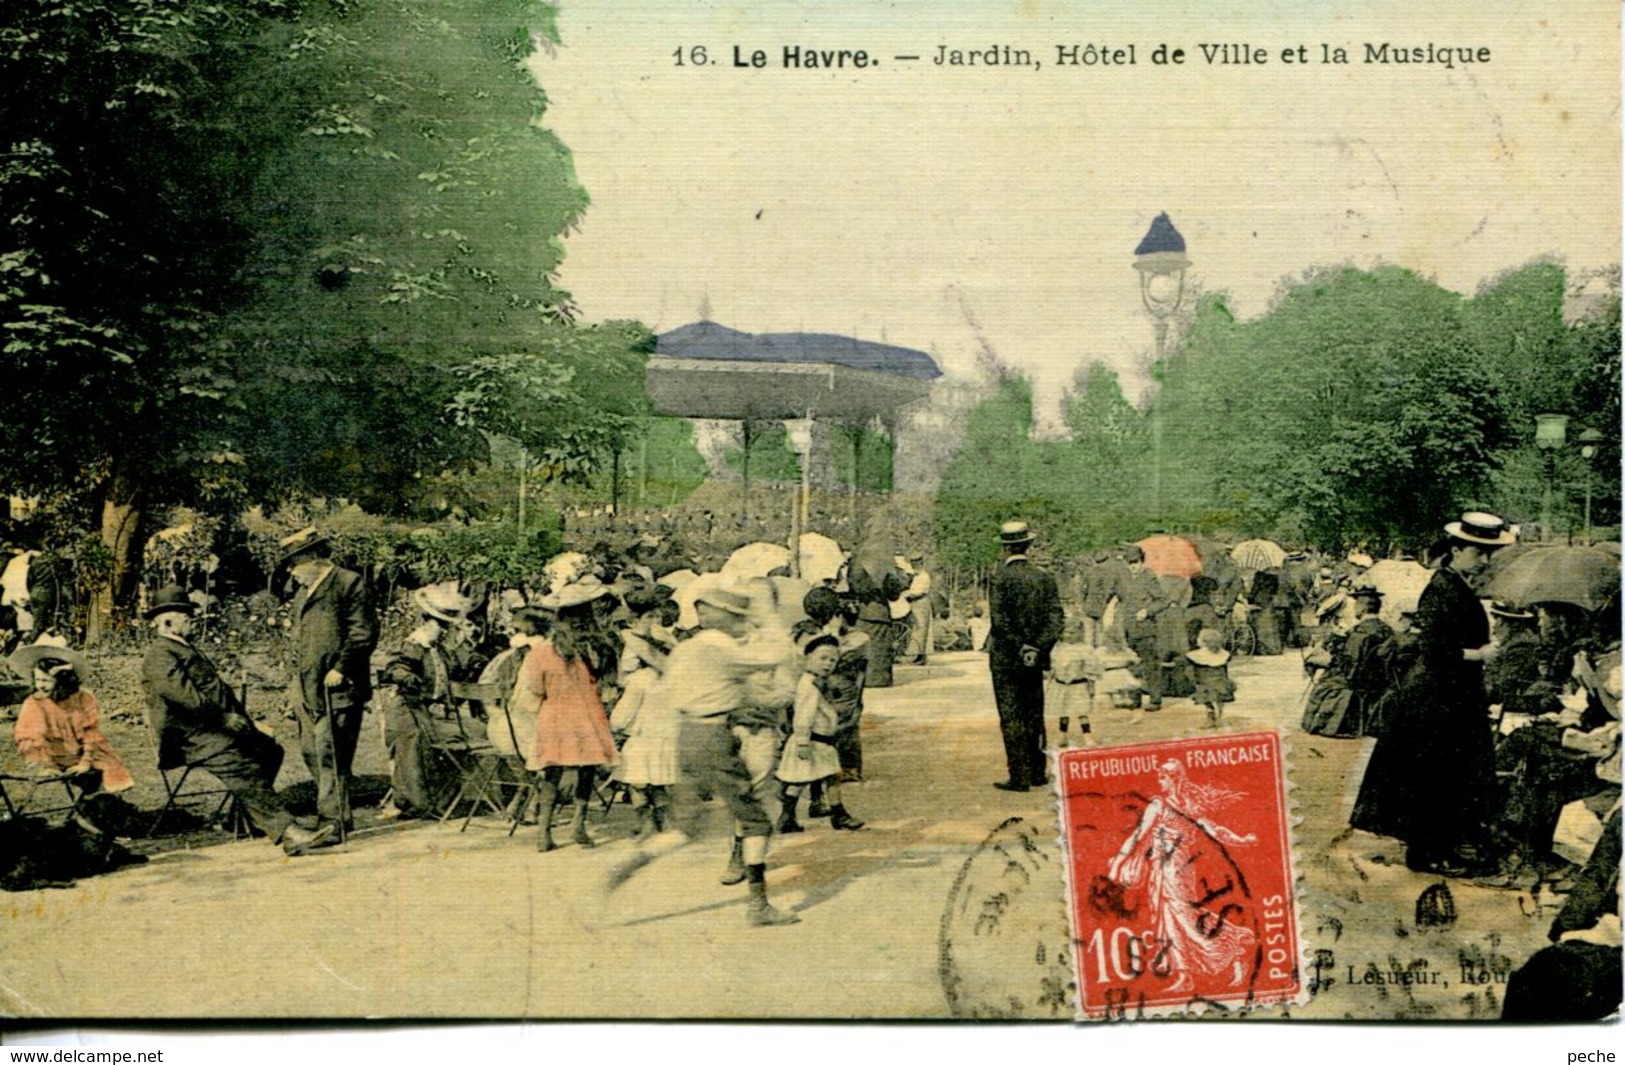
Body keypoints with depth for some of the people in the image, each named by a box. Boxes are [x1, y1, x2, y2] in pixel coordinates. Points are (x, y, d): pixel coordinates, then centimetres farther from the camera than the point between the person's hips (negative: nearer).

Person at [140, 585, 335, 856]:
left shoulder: (187, 650, 28)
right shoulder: (158, 655, -4)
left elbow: (218, 690, 26)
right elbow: (183, 695, -20)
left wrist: (240, 718, 10)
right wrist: (224, 717, -19)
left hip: (212, 728, 10)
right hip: (187, 736, -10)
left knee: (269, 748, -8)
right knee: (239, 763, -30)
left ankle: (256, 815, -11)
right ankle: (285, 830, -39)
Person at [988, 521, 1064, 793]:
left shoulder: (1001, 577, -12)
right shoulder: (1044, 577, 3)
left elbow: (1000, 619, -19)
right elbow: (1057, 617, -2)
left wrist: (1020, 648, -12)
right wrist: (1038, 647, -4)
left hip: (1006, 658, -5)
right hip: (1036, 659, 5)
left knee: (1012, 719, 0)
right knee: (1034, 716, 15)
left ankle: (1019, 777, 0)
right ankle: (1038, 772, 21)